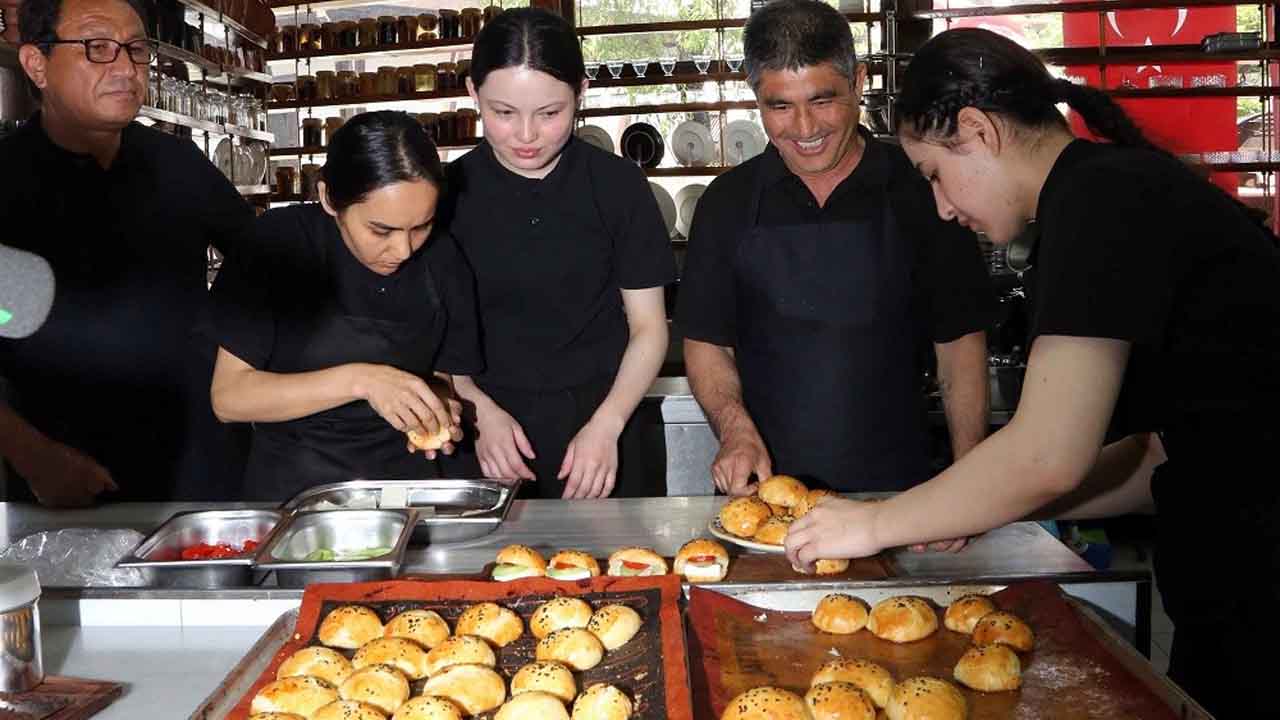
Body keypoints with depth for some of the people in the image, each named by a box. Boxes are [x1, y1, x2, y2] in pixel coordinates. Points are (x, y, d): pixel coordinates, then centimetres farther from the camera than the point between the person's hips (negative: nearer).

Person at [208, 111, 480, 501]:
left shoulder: (441, 258, -2)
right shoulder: (279, 244, -11)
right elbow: (228, 396, -12)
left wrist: (438, 407, -13)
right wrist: (360, 381, -22)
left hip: (405, 481, 2)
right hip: (291, 489, -1)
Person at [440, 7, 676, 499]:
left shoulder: (618, 186, -4)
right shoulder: (450, 193, -2)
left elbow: (648, 329, -1)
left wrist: (605, 426, -13)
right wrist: (482, 412, -12)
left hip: (600, 431, 0)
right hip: (487, 440, 1)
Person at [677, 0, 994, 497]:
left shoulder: (919, 190, -3)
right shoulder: (727, 202, 2)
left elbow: (960, 342, 1)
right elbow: (707, 344, 5)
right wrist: (736, 428, -14)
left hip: (895, 486, -1)